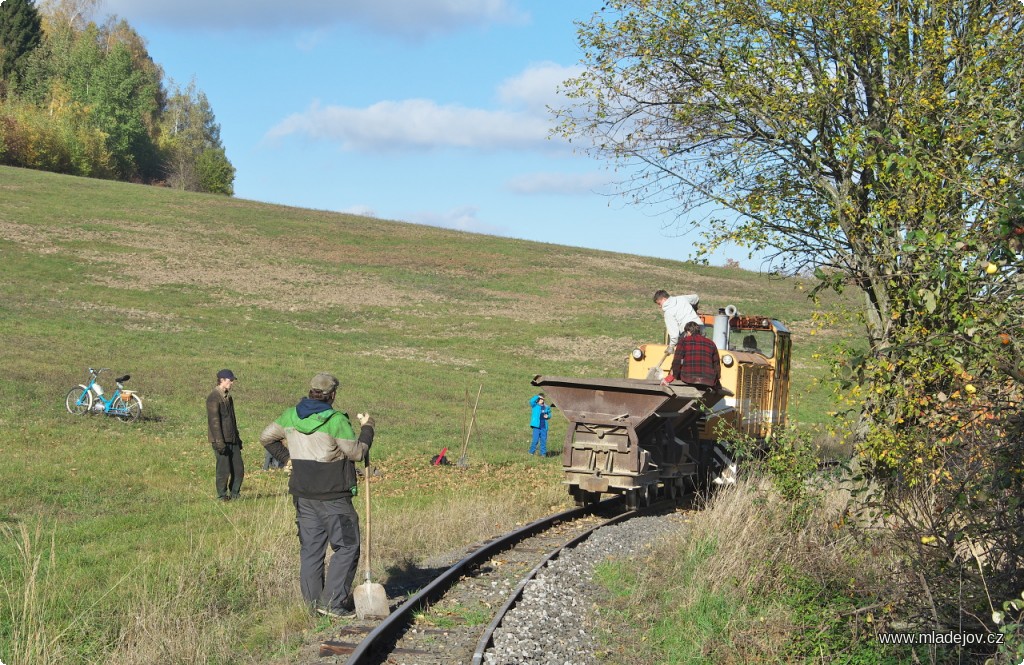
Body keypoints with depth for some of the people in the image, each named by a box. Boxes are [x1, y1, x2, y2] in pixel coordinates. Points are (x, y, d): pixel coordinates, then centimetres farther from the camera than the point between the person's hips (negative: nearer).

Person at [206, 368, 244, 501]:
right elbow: (214, 421, -17)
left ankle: (235, 494, 17)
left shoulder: (228, 397, 16)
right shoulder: (214, 398, -12)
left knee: (239, 469, 7)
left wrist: (237, 437, 22)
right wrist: (219, 442, -21)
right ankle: (222, 496, 8)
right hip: (221, 440, -8)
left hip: (232, 440, 8)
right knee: (224, 470, -4)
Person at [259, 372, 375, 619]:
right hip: (332, 495, -7)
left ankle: (313, 602, 14)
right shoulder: (336, 421, -16)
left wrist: (286, 458, 20)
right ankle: (332, 601, -5)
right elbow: (357, 452, -9)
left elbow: (266, 437, 16)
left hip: (303, 494, 7)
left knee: (310, 548, 11)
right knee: (347, 546, 1)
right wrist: (367, 428, 5)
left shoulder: (291, 416, 5)